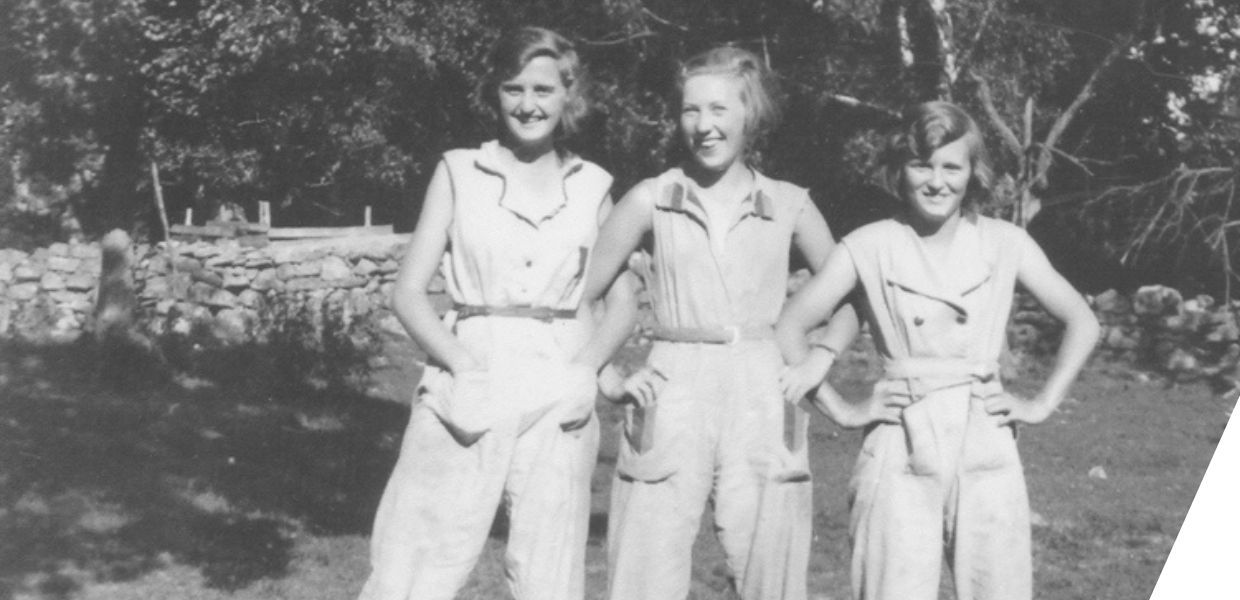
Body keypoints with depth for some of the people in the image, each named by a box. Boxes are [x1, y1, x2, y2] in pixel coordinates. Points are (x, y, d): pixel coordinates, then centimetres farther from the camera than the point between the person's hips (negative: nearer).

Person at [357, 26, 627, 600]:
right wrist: (463, 365, -12)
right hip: (467, 392, -1)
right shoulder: (459, 172, 6)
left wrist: (588, 369, -6)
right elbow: (408, 292, 3)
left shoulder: (592, 186, 10)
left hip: (557, 401, 1)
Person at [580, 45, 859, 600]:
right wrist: (607, 379, 1)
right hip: (671, 406, -1)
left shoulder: (789, 206, 8)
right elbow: (575, 297, 9)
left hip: (763, 408, 1)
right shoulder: (650, 200, 5)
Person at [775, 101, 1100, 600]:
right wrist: (842, 410, -2)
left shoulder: (1005, 244, 4)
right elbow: (789, 327, 2)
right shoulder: (869, 247, -1)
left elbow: (1082, 322, 13)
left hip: (986, 447, 2)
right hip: (901, 450, -2)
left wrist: (1042, 404, 5)